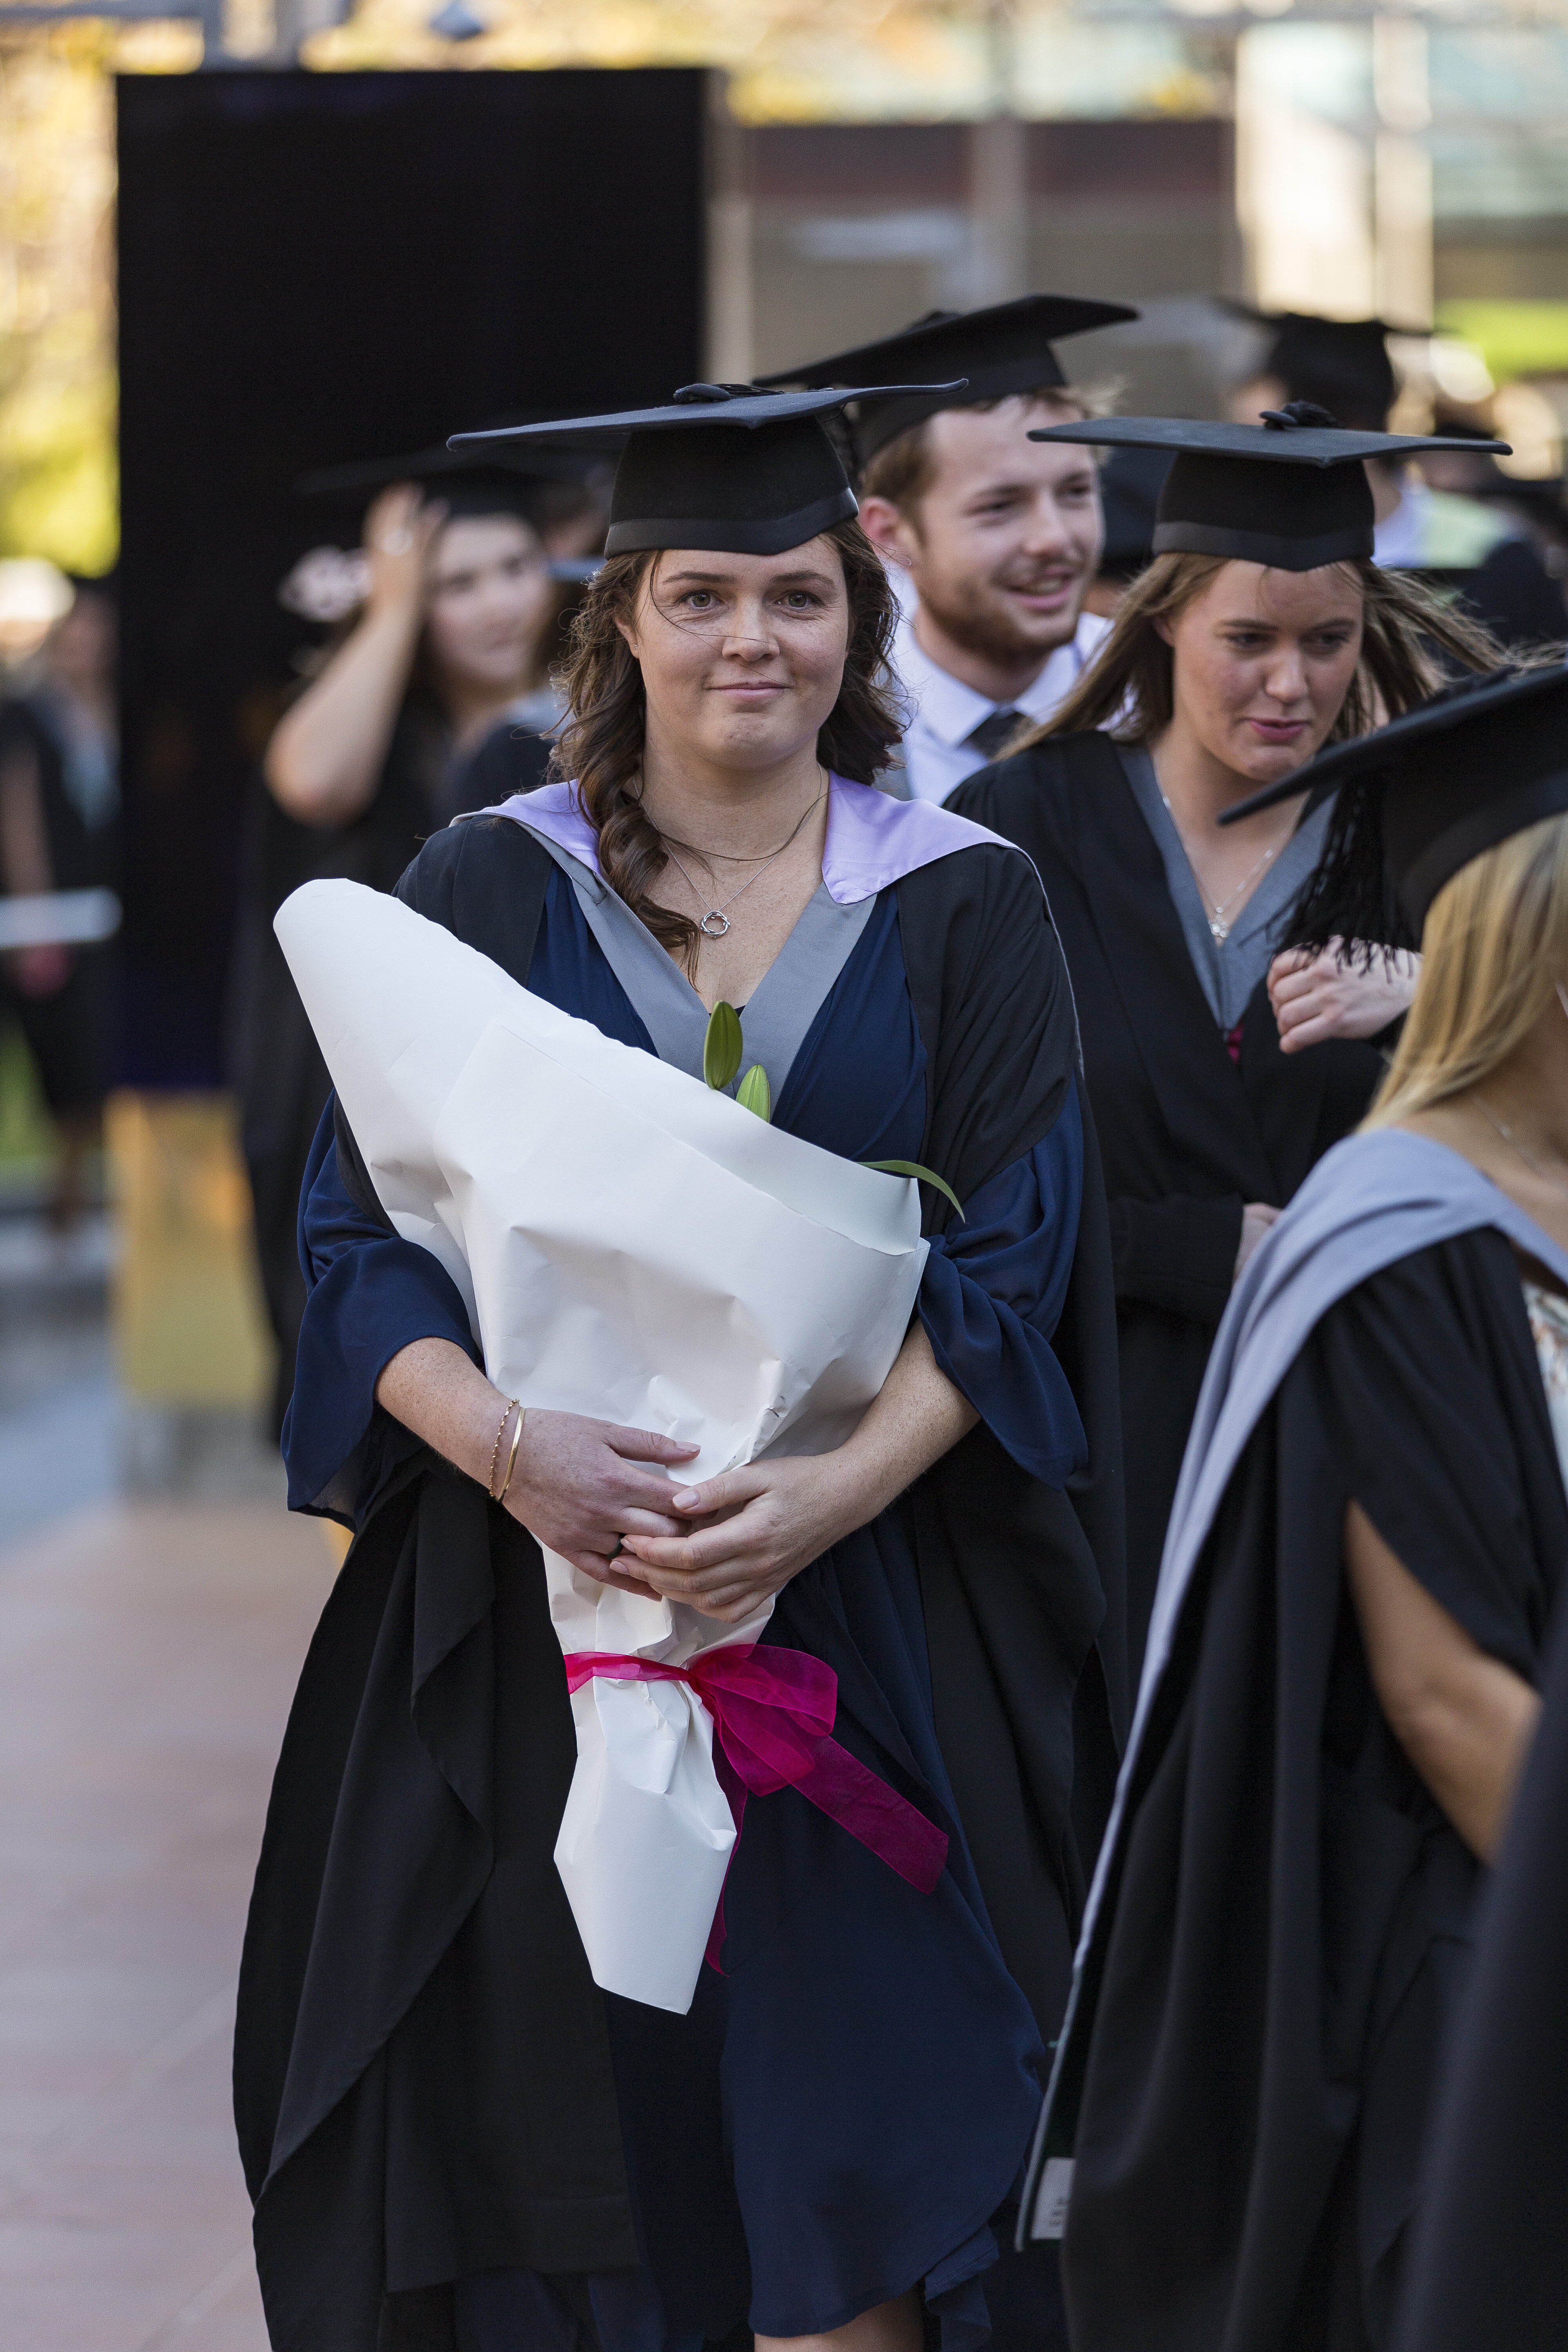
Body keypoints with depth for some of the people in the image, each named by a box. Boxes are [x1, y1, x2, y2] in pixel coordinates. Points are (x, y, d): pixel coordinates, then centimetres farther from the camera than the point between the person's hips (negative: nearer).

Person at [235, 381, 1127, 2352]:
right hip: (526, 1620, 1)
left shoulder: (964, 910, 4)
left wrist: (837, 1490, -20)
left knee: (843, 2183, -4)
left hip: (862, 1616, 0)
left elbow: (1004, 1276, -3)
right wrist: (501, 1441, -21)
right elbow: (361, 1240, -1)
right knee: (550, 2178, 1)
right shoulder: (488, 889, 4)